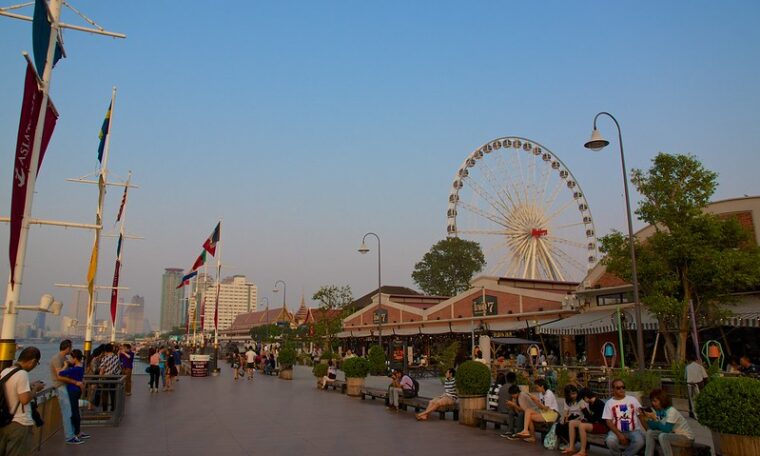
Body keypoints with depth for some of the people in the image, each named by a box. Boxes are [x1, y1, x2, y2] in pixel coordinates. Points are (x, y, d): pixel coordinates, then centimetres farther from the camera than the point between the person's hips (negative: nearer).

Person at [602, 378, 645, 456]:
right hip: (617, 431, -1)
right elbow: (609, 422, -3)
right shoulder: (609, 403, 2)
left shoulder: (632, 399, 5)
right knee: (610, 441, -32)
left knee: (640, 441, -31)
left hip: (633, 430, 1)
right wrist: (619, 435, -17)